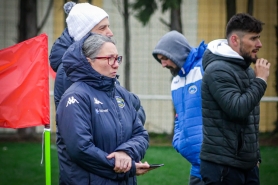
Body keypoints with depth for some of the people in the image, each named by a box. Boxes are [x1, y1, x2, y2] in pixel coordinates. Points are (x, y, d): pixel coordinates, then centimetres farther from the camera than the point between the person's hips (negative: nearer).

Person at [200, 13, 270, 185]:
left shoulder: (247, 70, 15)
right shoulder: (218, 71, -14)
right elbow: (238, 109, -25)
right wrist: (261, 80, -15)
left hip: (247, 165, 9)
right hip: (222, 166, -9)